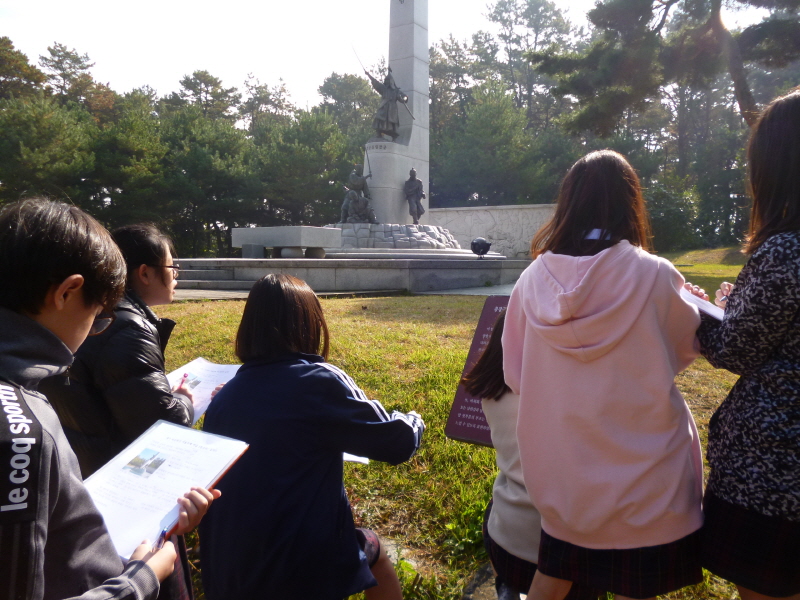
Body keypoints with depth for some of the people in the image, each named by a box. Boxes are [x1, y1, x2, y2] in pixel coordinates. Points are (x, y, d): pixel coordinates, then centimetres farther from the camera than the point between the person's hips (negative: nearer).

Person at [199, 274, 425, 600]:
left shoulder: (222, 397, 0)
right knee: (373, 551, 24)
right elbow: (397, 442, -8)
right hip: (304, 569, -6)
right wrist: (413, 422, 14)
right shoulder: (319, 382, -17)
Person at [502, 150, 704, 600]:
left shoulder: (534, 278, -11)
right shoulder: (654, 276, -17)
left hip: (561, 468, 3)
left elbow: (515, 374, -1)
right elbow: (688, 347, 3)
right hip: (641, 471, -2)